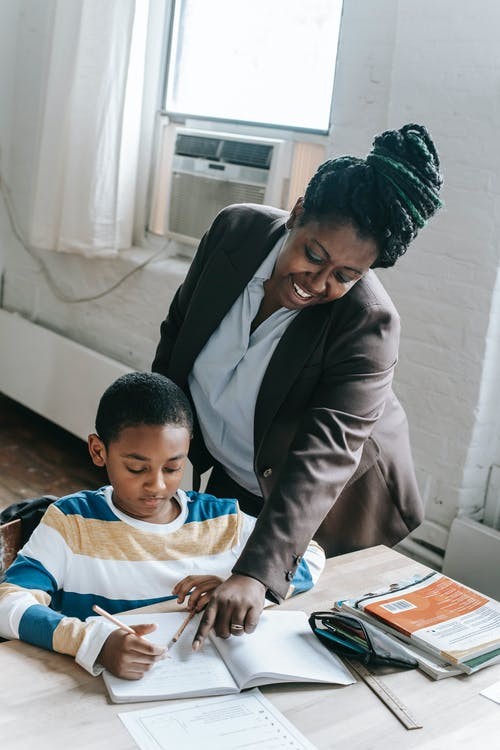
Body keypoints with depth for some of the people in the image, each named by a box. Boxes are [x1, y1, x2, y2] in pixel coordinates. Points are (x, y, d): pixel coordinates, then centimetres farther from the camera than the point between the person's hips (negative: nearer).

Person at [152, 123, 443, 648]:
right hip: (231, 479, 5)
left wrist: (256, 573, -49)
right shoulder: (236, 229, -19)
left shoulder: (368, 324, -32)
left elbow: (324, 457, -39)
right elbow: (177, 333, -2)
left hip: (325, 509, -4)